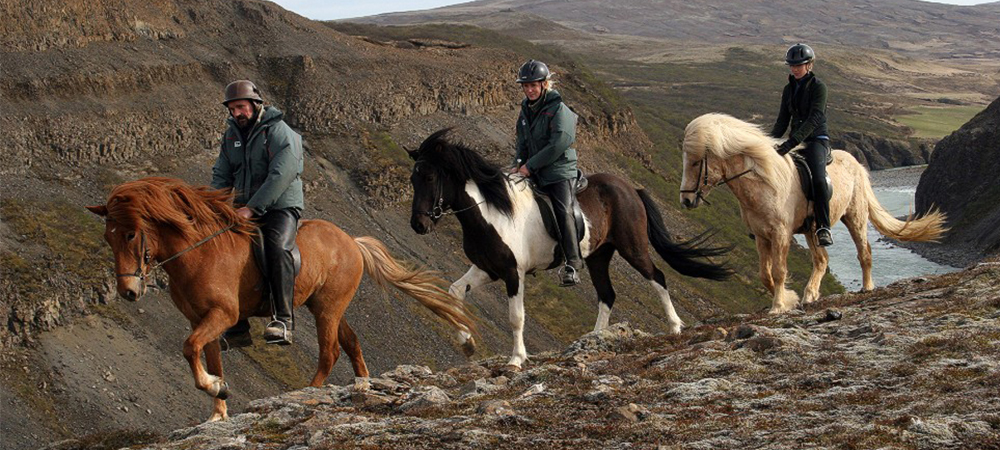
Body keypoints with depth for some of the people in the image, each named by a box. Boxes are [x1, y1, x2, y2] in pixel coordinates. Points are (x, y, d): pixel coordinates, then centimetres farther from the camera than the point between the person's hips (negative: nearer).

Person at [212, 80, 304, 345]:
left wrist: (252, 208, -28)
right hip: (244, 211, 7)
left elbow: (280, 176, -23)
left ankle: (283, 322, -37)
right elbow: (222, 176, 12)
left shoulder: (280, 134, -12)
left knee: (277, 247, -35)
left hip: (281, 209, -7)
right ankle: (236, 326, 3)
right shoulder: (232, 135, 11)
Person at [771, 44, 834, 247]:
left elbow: (814, 118, -20)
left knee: (818, 179, -30)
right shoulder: (788, 89, 12)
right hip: (795, 141, 7)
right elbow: (782, 121, 15)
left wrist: (793, 142, -30)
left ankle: (823, 228, -29)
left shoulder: (818, 87, -9)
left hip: (816, 140, -7)